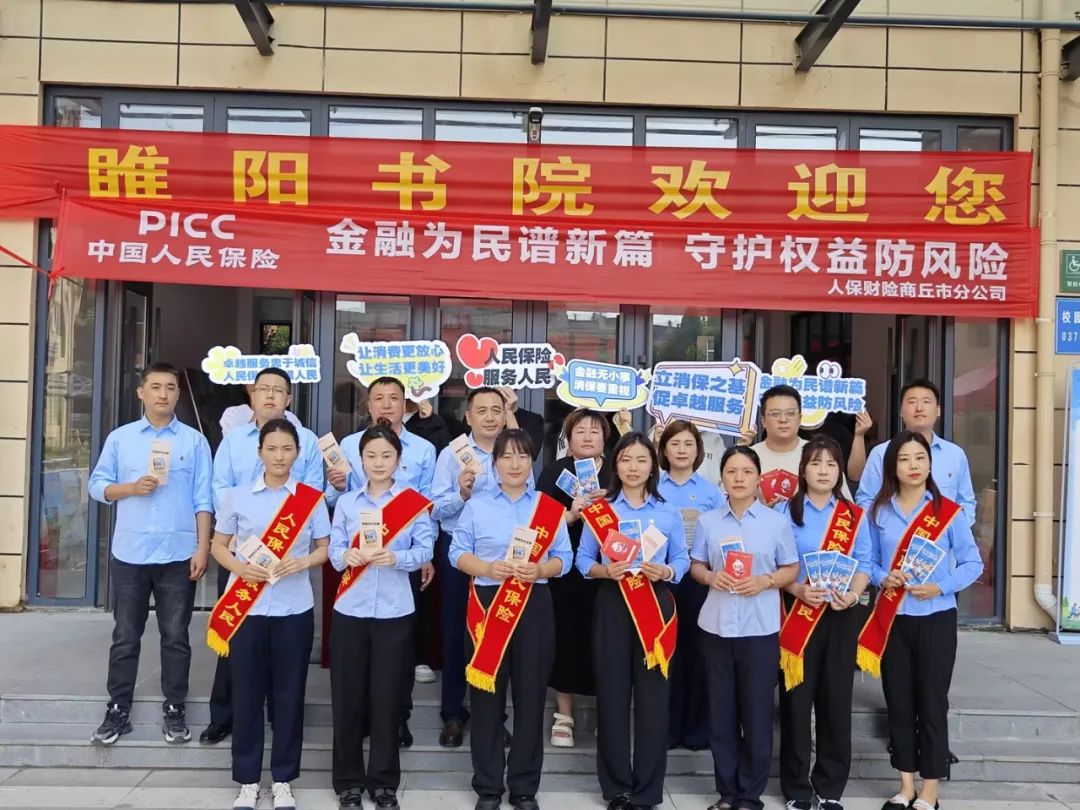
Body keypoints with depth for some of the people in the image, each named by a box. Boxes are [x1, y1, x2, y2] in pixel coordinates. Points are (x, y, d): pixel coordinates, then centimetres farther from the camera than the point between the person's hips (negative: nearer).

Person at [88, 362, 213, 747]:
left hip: (178, 554, -1)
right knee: (125, 637, 9)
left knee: (175, 637, 7)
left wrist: (203, 547, -5)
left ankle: (174, 710, 18)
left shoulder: (194, 441, 2)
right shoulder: (120, 438, 6)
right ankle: (118, 710, 20)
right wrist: (131, 488, -13)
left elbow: (203, 499, 0)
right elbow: (97, 485, 5)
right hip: (130, 553, 1)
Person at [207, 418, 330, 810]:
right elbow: (219, 545, 6)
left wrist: (303, 562, -15)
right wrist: (241, 567, -13)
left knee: (288, 693, 6)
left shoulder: (312, 498, 1)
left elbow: (325, 548, 5)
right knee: (247, 692, 6)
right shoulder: (237, 495, 1)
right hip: (245, 607, 0)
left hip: (294, 609, 0)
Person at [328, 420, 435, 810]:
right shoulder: (345, 502, 8)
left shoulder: (415, 502, 1)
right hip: (350, 609, 2)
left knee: (387, 697, 6)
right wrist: (347, 556, -21)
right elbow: (333, 550, 1)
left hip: (394, 611, -2)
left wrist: (396, 558, -25)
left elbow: (425, 549, -6)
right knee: (347, 697, 6)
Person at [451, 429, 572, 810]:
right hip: (488, 604, -1)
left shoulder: (550, 508, 7)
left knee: (531, 695, 3)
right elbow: (457, 552, 2)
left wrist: (539, 570, -16)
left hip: (534, 605, 1)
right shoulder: (476, 504, 6)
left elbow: (563, 558, 4)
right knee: (487, 694, 2)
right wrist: (489, 568, -15)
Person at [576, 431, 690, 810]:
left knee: (653, 696, 1)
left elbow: (682, 560, 4)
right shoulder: (598, 510, 4)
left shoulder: (668, 513, 6)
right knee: (612, 696, 2)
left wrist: (665, 572, -16)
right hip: (612, 606, 0)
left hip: (656, 608, 0)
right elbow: (583, 560, 2)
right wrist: (605, 570, -17)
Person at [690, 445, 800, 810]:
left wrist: (765, 581, -15)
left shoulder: (777, 521, -1)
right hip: (716, 626, 2)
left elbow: (792, 569, 3)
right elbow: (695, 565, 9)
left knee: (757, 713, 4)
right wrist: (710, 577, -12)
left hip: (761, 629, -2)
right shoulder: (707, 521, 4)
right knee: (721, 712, 9)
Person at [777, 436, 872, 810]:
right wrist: (799, 590, -18)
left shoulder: (855, 516, 7)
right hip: (796, 613, -2)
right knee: (797, 698, 1)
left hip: (839, 615, 2)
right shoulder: (785, 512, 0)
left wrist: (853, 594, -14)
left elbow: (863, 564, 5)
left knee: (836, 699, 5)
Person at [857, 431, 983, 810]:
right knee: (898, 704, 9)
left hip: (936, 619, -2)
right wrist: (883, 577, -14)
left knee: (932, 705, 4)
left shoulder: (949, 512, -4)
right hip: (892, 620, 2)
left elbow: (972, 563, -2)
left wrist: (940, 586, -17)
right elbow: (869, 561, 6)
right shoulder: (878, 511, 3)